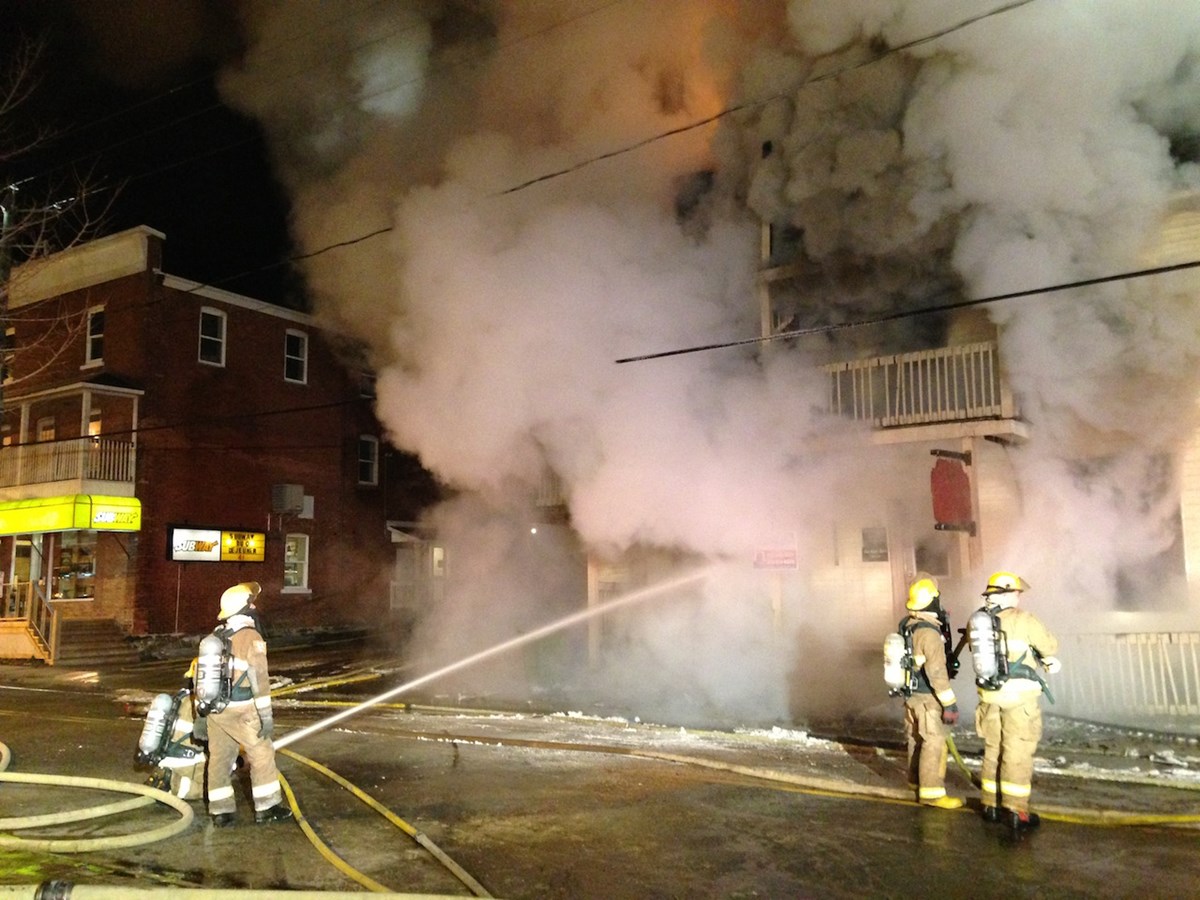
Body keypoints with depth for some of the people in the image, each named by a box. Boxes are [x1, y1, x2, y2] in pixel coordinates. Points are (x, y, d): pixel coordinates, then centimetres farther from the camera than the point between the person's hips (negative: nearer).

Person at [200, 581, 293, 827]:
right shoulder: (250, 637, -14)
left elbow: (202, 675, 14)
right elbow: (259, 680, -17)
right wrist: (266, 716, -14)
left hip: (215, 709, 7)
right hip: (240, 710, -7)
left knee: (219, 758, 13)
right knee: (262, 754, 5)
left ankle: (220, 811, 17)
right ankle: (267, 808, 9)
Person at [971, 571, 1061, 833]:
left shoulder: (978, 621, 8)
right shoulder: (1023, 620, -10)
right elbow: (1050, 646, 1)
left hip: (990, 694, 6)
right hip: (1019, 694, -6)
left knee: (993, 750, 15)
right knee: (1017, 753, 0)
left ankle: (991, 805, 22)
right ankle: (1016, 812, 2)